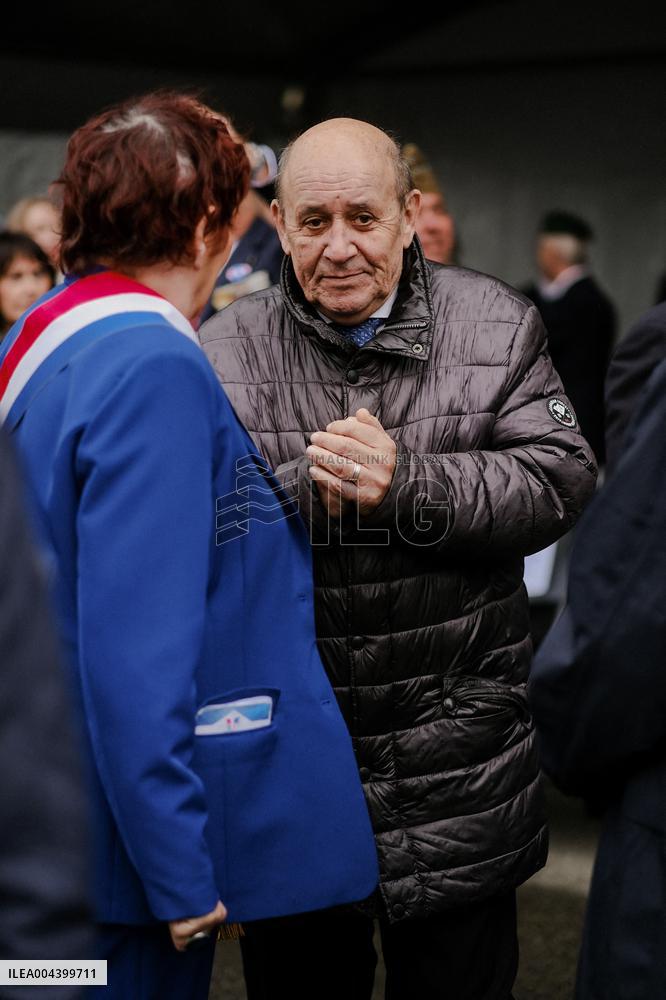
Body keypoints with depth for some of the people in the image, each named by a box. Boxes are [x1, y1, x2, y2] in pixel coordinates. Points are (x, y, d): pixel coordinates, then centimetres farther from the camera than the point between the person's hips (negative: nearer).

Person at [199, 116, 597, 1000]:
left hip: (458, 760, 0)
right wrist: (304, 491, -24)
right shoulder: (224, 354, -1)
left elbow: (560, 481, -10)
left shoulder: (497, 327, 0)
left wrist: (408, 484, -22)